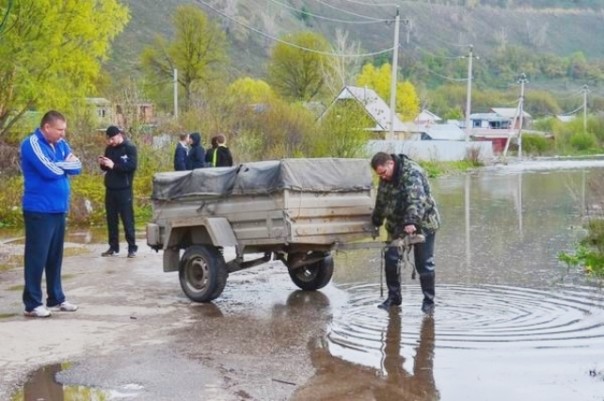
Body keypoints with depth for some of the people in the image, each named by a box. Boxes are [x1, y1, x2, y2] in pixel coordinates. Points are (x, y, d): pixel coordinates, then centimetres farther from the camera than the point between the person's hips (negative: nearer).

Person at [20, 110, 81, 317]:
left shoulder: (61, 144, 11)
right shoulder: (32, 144, -12)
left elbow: (77, 167, 5)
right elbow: (50, 170, -21)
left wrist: (60, 165, -12)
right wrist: (66, 164, -3)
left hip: (58, 209, 8)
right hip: (39, 210, -8)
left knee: (55, 256, 13)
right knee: (37, 256, -5)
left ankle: (56, 298, 22)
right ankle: (32, 304, 0)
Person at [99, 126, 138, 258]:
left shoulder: (130, 148, -7)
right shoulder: (109, 148, 11)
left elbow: (132, 166, -19)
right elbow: (106, 168, 17)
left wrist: (114, 165, -26)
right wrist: (102, 164, -6)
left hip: (124, 189, -6)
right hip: (110, 188, 6)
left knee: (127, 218, -4)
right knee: (111, 219, 9)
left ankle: (132, 247, 0)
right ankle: (113, 246, 16)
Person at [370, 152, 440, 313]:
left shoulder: (411, 173, -24)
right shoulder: (386, 177, 2)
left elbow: (415, 199, -37)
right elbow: (381, 201, 18)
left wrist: (411, 222, -48)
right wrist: (376, 222, 25)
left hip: (422, 223, -7)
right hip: (397, 225, 7)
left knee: (424, 263, -3)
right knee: (391, 259, 2)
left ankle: (429, 301, 8)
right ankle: (393, 297, 16)